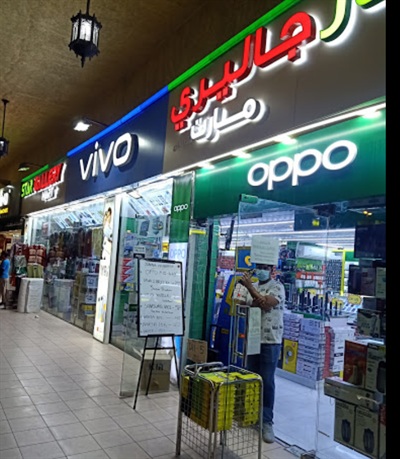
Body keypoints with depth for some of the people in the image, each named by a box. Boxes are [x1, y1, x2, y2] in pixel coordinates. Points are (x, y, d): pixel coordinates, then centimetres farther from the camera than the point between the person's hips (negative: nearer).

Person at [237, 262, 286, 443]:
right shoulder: (253, 286, 12)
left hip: (270, 342, -6)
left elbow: (266, 304, -22)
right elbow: (242, 305, 2)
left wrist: (249, 286, -21)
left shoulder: (277, 287, -7)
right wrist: (254, 303, -18)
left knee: (267, 381, -2)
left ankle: (266, 422, 6)